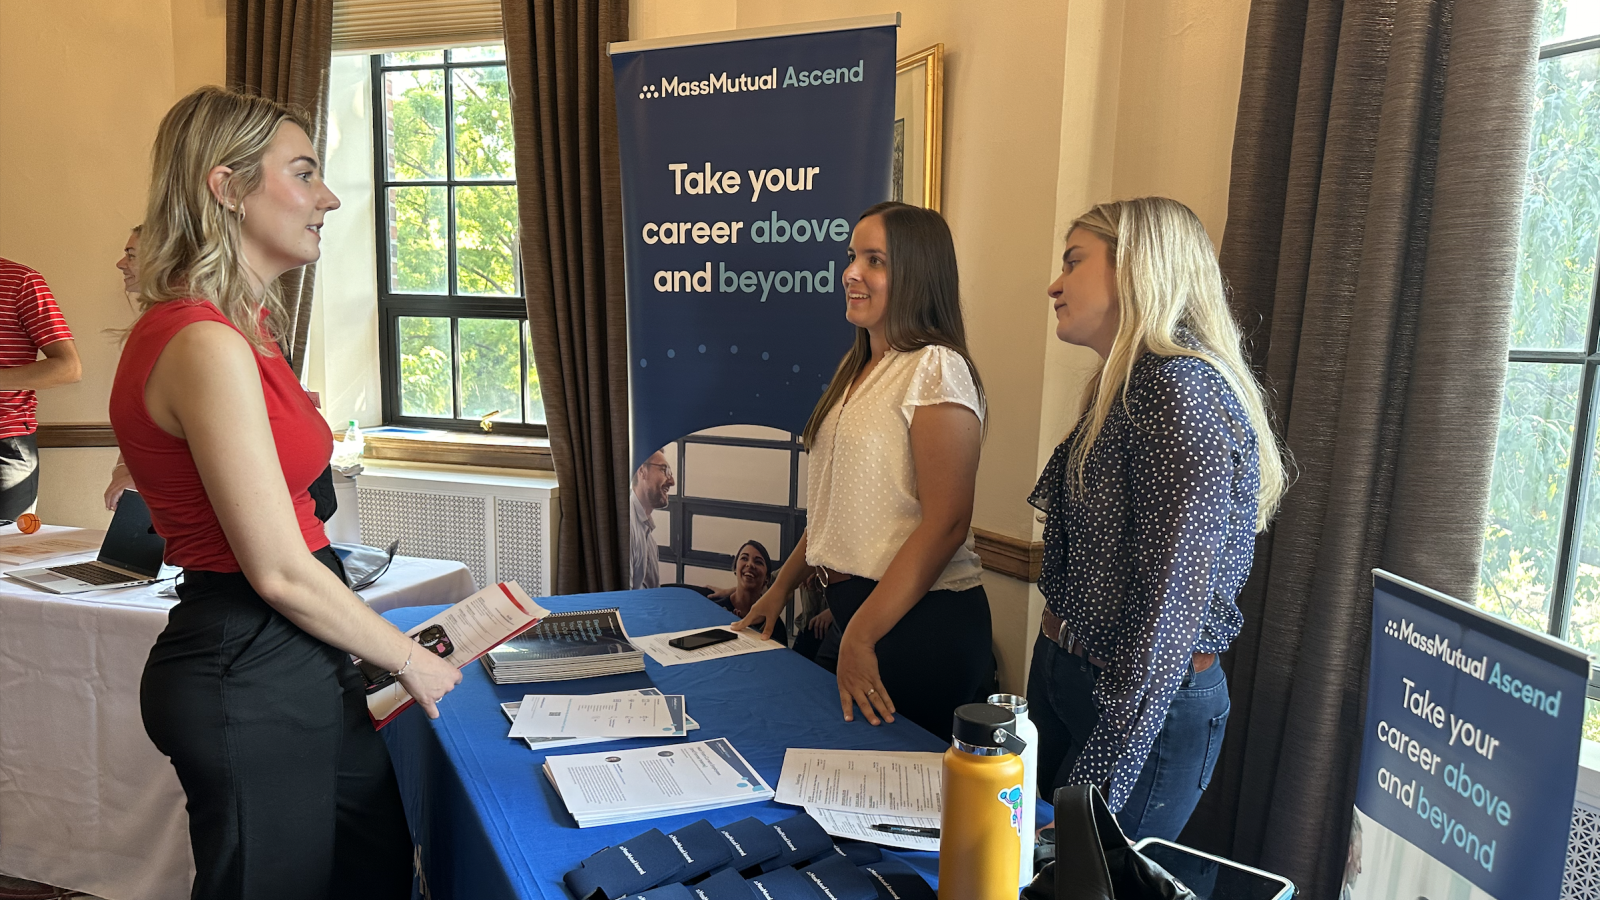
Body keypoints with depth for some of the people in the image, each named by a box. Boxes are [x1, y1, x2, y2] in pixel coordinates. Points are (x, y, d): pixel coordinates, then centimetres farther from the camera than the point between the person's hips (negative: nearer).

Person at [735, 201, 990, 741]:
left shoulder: (935, 369, -15)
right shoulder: (859, 368, 12)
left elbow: (946, 523, -21)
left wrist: (861, 635, -21)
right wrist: (782, 587, 17)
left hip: (921, 620, -8)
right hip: (853, 605, 8)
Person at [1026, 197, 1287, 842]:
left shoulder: (1183, 390, -21)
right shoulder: (1123, 389, 9)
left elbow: (1170, 609, -25)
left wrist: (1097, 784, -23)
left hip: (1144, 709, -8)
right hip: (1064, 678, 9)